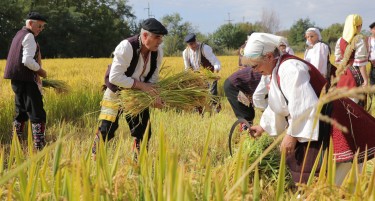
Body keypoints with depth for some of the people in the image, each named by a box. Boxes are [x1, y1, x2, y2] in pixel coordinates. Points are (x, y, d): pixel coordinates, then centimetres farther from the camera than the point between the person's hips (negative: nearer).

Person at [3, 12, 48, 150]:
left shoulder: (19, 35, 18)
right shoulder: (29, 36, -11)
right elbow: (28, 61, -22)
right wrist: (41, 71, -7)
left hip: (17, 81, 10)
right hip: (26, 81, -10)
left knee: (21, 114, 16)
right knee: (37, 115, -8)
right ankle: (39, 147, -11)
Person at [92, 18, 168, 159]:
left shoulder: (157, 51, -12)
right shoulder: (126, 47, -31)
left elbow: (154, 77, -3)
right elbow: (114, 77, -33)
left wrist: (155, 96, -23)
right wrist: (141, 85, -32)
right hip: (116, 93, -5)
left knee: (143, 131, 5)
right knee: (107, 129, -11)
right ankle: (94, 158, 7)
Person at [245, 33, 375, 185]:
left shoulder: (289, 69, -21)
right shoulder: (278, 69, 11)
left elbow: (304, 106, -28)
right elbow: (279, 104, 26)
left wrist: (292, 134, -20)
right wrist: (263, 126, 31)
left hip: (327, 125, -11)